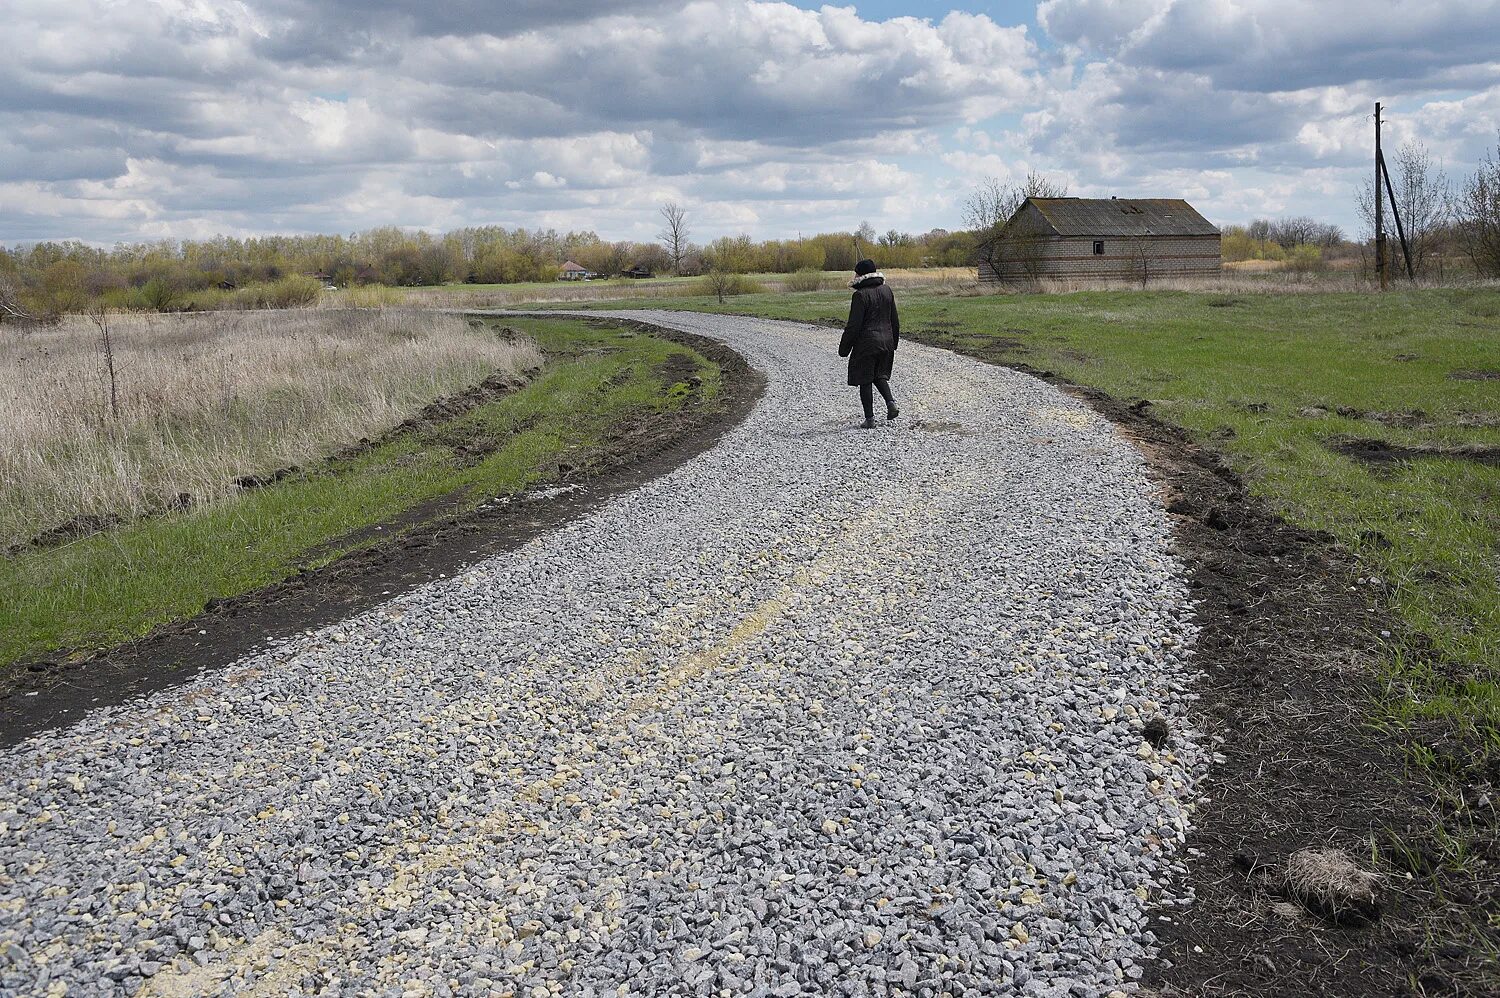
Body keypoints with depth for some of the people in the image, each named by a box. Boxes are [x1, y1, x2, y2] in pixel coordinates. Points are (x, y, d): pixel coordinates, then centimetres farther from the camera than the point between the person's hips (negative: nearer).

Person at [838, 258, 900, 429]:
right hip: (886, 341, 7)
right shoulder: (886, 290, 5)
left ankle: (869, 418, 4)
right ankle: (890, 402, 1)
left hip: (866, 343, -7)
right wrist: (894, 341, 22)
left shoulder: (861, 295, -16)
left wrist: (844, 348, -8)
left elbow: (853, 325, -16)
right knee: (879, 375, 23)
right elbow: (895, 319, 11)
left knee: (865, 380, 3)